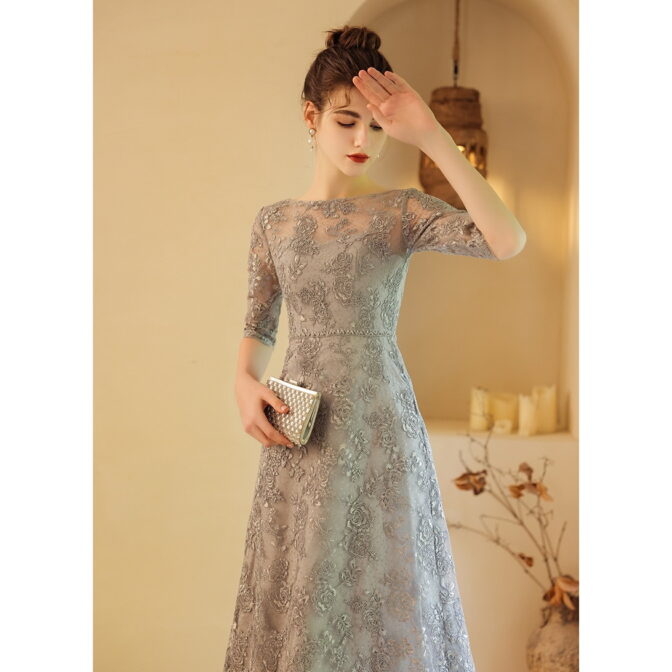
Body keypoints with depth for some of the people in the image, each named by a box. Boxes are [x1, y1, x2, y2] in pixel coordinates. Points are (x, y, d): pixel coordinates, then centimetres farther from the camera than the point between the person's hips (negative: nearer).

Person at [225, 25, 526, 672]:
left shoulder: (403, 211, -4)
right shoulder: (273, 222, 6)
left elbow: (508, 241, -20)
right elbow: (258, 327, 12)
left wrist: (433, 138, -22)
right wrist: (245, 383, -9)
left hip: (380, 422, -2)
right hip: (299, 427, 3)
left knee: (382, 582, 6)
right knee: (297, 590, 10)